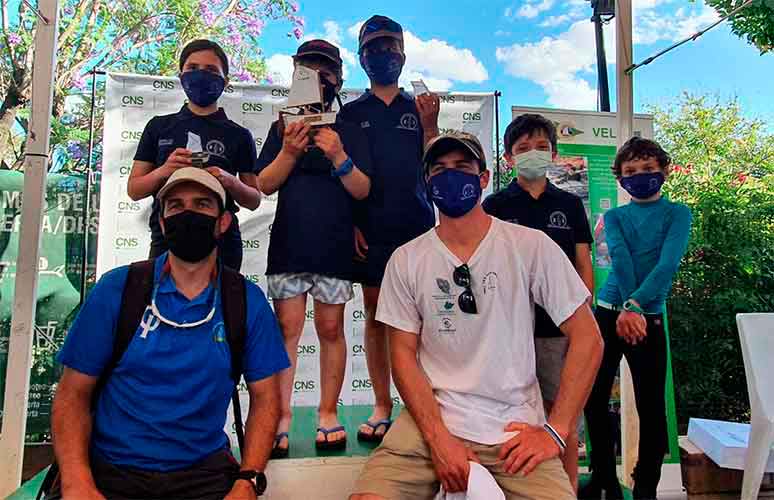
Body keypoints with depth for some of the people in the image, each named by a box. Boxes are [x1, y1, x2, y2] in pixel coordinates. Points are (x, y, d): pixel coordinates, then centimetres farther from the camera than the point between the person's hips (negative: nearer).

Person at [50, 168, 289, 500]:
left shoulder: (248, 302, -2)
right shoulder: (116, 289, -4)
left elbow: (265, 397, 2)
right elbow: (73, 392, -1)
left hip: (203, 469, 1)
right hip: (110, 468, 0)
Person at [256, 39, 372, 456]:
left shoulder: (350, 131, 9)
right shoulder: (283, 127, 12)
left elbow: (362, 190, 2)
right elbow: (265, 185, 5)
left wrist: (339, 157, -14)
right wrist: (289, 152, -11)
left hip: (335, 247, 0)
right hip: (288, 244, 1)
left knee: (331, 329, 2)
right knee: (286, 329, -2)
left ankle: (328, 414, 13)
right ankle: (281, 418, 4)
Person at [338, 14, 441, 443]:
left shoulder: (420, 108, 15)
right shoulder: (351, 113, 13)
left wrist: (429, 124, -5)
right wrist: (349, 224, -2)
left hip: (416, 226, 0)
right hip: (370, 231, 0)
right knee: (375, 315, 3)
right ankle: (382, 407, 12)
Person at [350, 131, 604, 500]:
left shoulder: (531, 247, -3)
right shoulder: (406, 260, 2)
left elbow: (587, 339, -1)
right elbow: (404, 355, 2)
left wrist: (555, 431, -7)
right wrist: (439, 439, -10)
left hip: (514, 428, 0)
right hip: (430, 421, 1)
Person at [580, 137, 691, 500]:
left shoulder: (677, 214, 3)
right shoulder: (614, 217, 9)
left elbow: (668, 264, -14)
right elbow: (620, 258, -8)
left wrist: (634, 306, -26)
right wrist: (625, 307, -23)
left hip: (648, 317, -2)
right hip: (608, 313, 3)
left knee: (651, 406, 2)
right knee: (594, 398, 5)